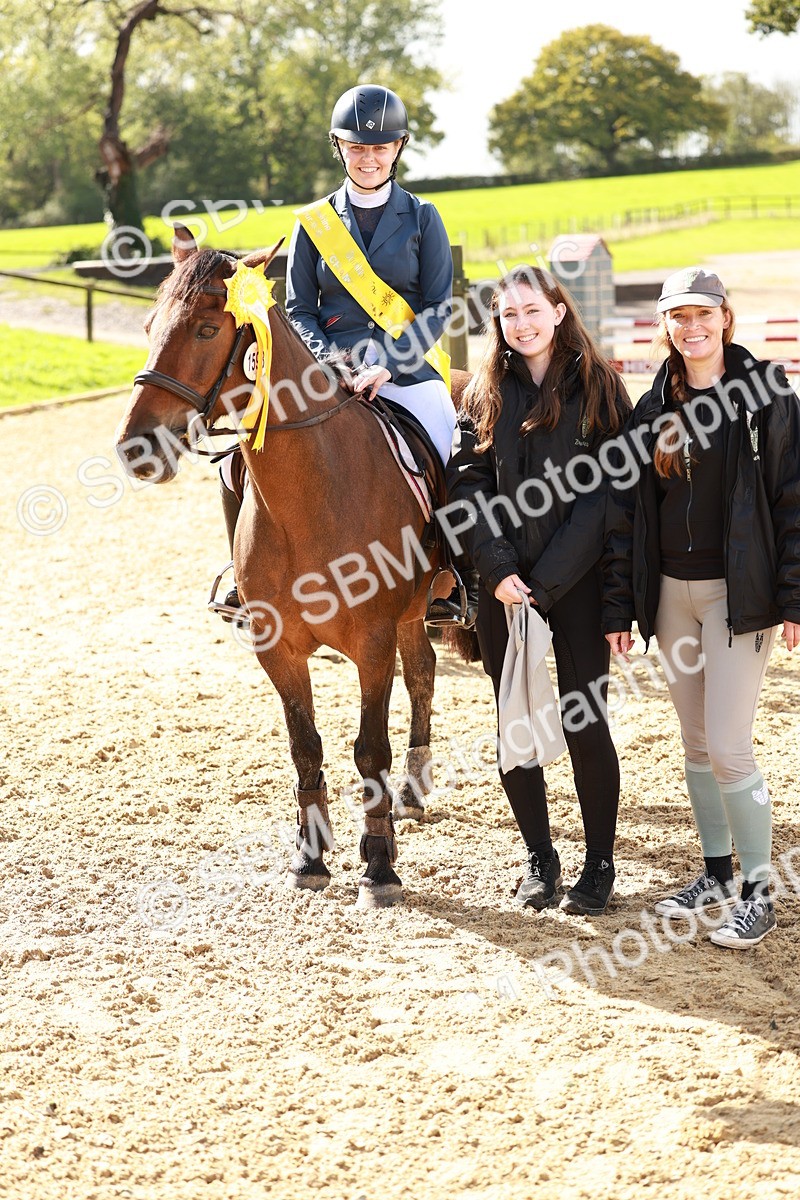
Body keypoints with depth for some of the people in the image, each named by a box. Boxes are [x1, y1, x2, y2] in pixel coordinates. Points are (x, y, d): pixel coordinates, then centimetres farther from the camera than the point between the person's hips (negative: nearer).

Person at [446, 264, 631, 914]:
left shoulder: (597, 386, -2)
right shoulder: (486, 393, 7)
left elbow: (604, 493, -8)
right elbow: (468, 485, 0)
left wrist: (544, 582, -14)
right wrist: (499, 571, -13)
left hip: (576, 584, -3)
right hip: (504, 586, 3)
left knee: (585, 724, -1)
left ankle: (600, 862, 14)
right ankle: (540, 858, 21)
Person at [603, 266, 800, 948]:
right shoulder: (654, 408, 8)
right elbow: (627, 508, 10)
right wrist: (618, 607, 6)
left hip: (739, 592, -5)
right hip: (672, 593, 5)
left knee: (729, 748, -9)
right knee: (697, 746, 13)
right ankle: (716, 874, 26)